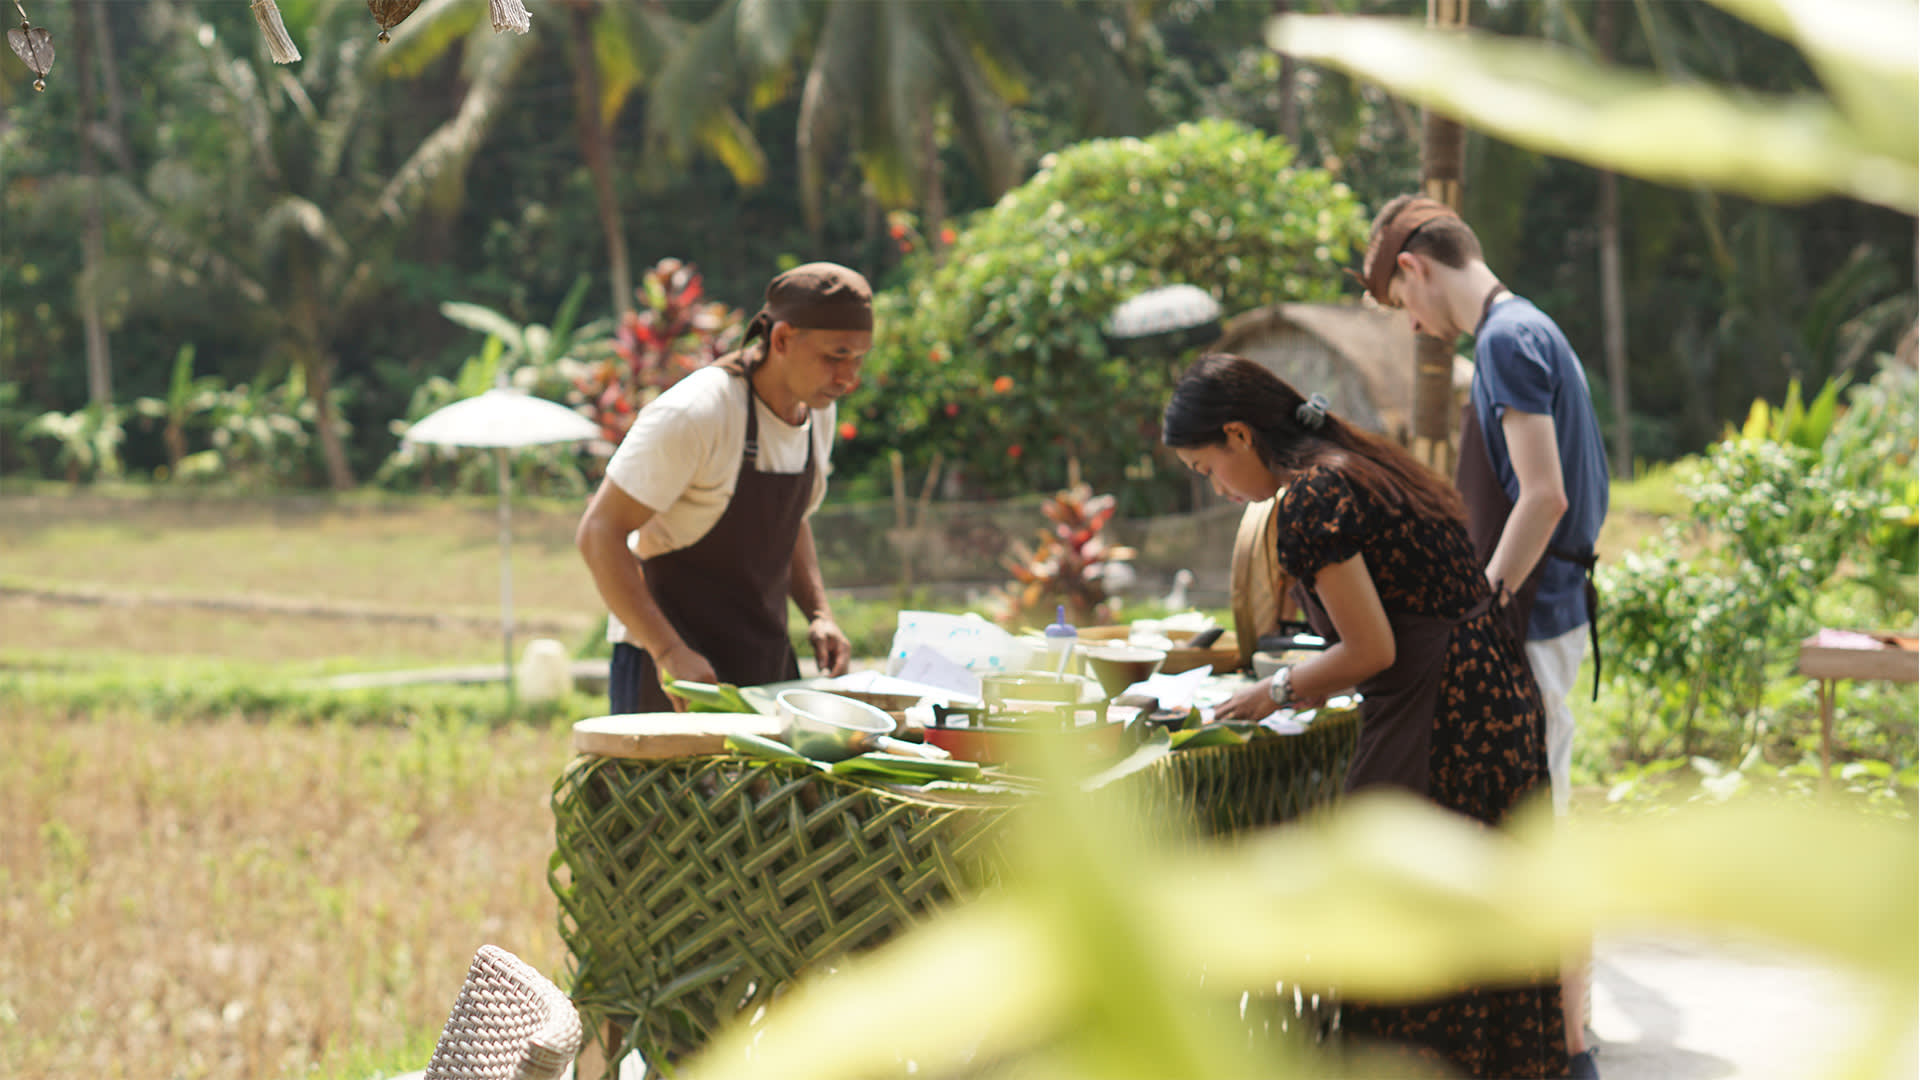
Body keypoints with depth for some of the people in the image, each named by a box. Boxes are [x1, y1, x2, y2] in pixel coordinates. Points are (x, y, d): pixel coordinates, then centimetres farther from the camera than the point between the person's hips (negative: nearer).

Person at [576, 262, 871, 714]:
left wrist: (819, 613, 5)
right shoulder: (694, 414, -20)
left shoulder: (817, 414, 5)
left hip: (765, 664, 7)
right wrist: (668, 651, -28)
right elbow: (599, 533, -21)